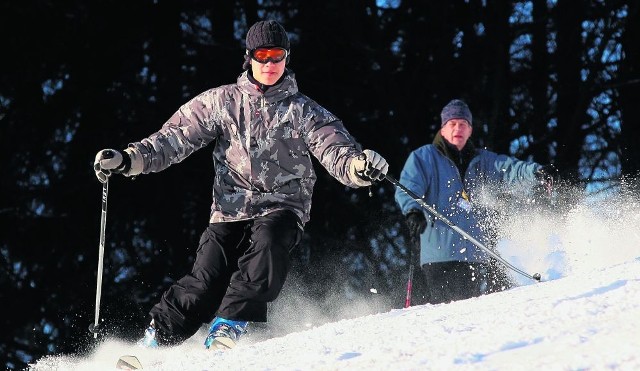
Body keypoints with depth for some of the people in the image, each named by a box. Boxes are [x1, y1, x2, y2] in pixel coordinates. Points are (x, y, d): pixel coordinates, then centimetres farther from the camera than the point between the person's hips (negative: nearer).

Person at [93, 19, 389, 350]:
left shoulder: (304, 112, 6)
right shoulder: (222, 102, 8)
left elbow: (336, 152, -7)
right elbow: (176, 137, 5)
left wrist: (359, 165, -31)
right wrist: (127, 159, -8)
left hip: (282, 208, -1)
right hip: (230, 209, 1)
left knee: (268, 239, -34)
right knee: (205, 281, -16)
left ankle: (229, 327, -31)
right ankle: (154, 341, -2)